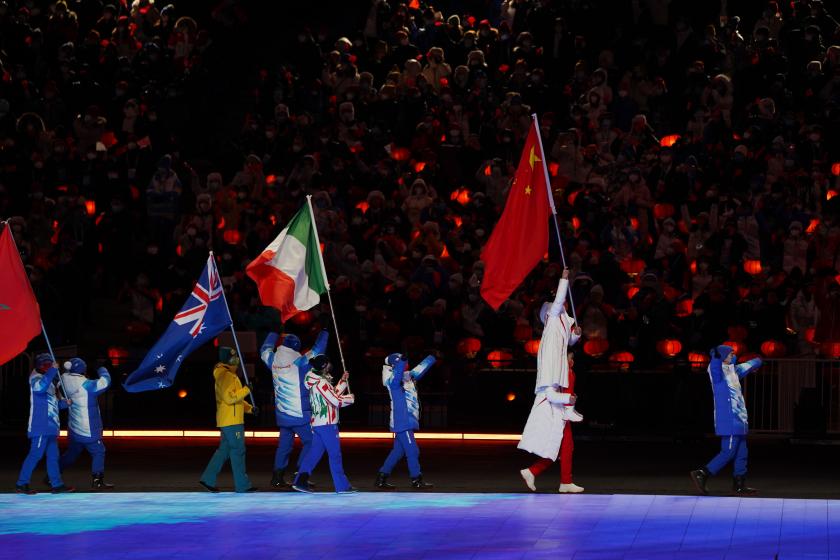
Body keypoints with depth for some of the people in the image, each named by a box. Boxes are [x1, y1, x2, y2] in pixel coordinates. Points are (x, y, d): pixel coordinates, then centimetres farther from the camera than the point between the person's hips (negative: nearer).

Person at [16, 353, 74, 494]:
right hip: (41, 425, -9)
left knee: (53, 455, 10)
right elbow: (40, 387, -31)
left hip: (50, 425, 9)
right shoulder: (36, 378, -6)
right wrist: (52, 371, -28)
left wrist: (64, 402, 7)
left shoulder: (49, 381, 23)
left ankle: (57, 484, 14)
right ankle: (21, 484, -5)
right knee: (35, 454, -9)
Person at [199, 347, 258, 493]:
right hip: (231, 421, -10)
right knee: (238, 451, -6)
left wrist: (249, 408, 13)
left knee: (224, 450, 13)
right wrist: (246, 389, -18)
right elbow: (230, 398, -25)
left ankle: (208, 479, 14)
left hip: (228, 421, 10)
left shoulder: (230, 376, 20)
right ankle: (242, 485, -3)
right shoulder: (225, 376, -14)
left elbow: (236, 399, 26)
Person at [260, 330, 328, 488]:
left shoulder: (274, 361, 2)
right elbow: (317, 350, -11)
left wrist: (274, 333, 36)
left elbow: (265, 350, 23)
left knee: (284, 444, 14)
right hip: (299, 415, -6)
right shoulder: (299, 363, -14)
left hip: (282, 414, 6)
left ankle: (277, 477, 13)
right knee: (310, 442, 1)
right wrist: (324, 332, 2)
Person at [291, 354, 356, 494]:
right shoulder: (321, 383, -17)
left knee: (315, 452, 10)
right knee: (335, 454, -3)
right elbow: (336, 401, -19)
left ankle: (301, 481, 5)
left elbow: (333, 395, 20)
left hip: (317, 423, 10)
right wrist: (351, 398, -3)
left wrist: (343, 381, 17)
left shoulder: (318, 382, 14)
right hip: (327, 424, -10)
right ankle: (342, 486, 1)